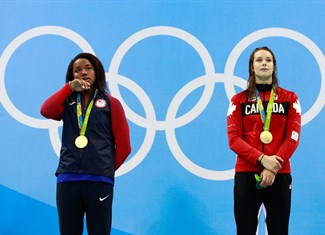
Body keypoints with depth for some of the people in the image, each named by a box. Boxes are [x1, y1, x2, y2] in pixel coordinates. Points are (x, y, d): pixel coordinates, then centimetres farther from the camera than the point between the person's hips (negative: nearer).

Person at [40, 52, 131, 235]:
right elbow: (46, 111, -8)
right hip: (67, 179, 3)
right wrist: (70, 87, -6)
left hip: (99, 180, -2)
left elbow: (124, 146, 6)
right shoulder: (67, 102, 14)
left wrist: (107, 170, 9)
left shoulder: (111, 103, 6)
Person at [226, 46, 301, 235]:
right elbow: (234, 139, -1)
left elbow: (293, 138, -1)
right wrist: (262, 159, -16)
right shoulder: (239, 100, 8)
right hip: (246, 173, 0)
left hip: (279, 174, 0)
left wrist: (273, 168, -14)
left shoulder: (290, 98, 9)